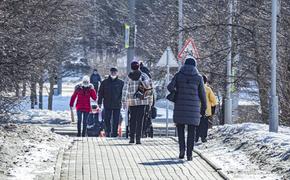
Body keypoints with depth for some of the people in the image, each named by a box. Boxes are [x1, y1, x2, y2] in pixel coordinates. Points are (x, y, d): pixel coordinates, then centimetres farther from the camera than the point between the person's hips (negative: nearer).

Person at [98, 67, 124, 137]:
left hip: (117, 105, -1)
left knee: (116, 120, 1)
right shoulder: (105, 82, 5)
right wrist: (99, 102, 4)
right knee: (107, 119, 3)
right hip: (107, 104, 1)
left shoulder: (121, 83, 3)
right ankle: (108, 131, 16)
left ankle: (114, 132, 7)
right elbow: (100, 93, 8)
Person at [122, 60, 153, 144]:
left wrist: (124, 102, 1)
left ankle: (132, 137, 10)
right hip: (142, 101, -1)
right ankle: (138, 138, -5)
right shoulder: (144, 76, 0)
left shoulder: (129, 77, 0)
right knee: (140, 120, 1)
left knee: (132, 119, 12)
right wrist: (150, 99, 6)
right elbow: (150, 88, -1)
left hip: (132, 101, 1)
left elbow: (125, 90, -2)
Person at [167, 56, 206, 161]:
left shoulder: (178, 75, 1)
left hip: (180, 106, 0)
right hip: (193, 107, 0)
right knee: (191, 131, 5)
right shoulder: (198, 77, 1)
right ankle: (189, 154, 0)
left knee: (180, 129, 15)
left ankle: (182, 148, -4)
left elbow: (170, 86, -10)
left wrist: (176, 93, 10)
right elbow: (202, 93, 3)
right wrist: (203, 107, 13)